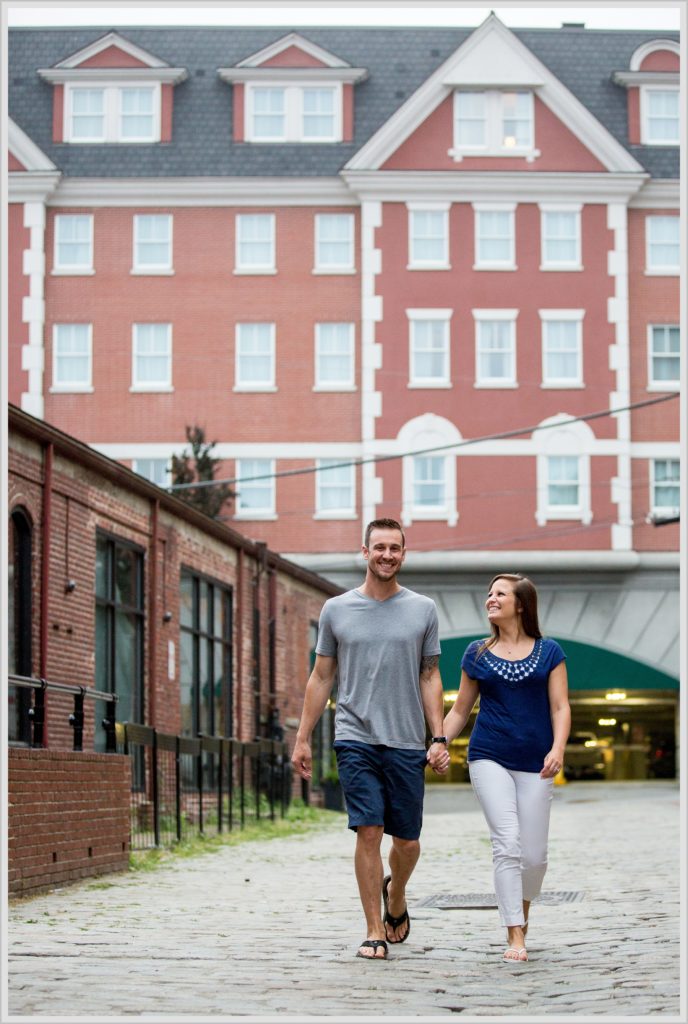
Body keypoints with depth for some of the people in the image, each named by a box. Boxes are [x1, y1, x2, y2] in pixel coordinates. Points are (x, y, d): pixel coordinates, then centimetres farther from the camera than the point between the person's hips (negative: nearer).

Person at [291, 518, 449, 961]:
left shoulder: (423, 610, 7)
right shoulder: (337, 610, 6)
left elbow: (430, 678, 9)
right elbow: (321, 678, 10)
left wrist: (439, 738, 1)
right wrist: (303, 739, 7)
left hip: (406, 743, 1)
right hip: (356, 738, -1)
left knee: (407, 841, 6)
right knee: (369, 832, -10)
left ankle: (395, 894, 37)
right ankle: (375, 931, -2)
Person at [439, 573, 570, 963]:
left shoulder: (549, 652, 6)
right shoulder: (477, 654, 9)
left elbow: (560, 707, 1)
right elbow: (460, 710, 15)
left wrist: (558, 749, -14)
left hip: (535, 764, 0)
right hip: (489, 758, 0)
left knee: (535, 854, 2)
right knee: (507, 842, -15)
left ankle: (523, 909, 33)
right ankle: (515, 936, -12)